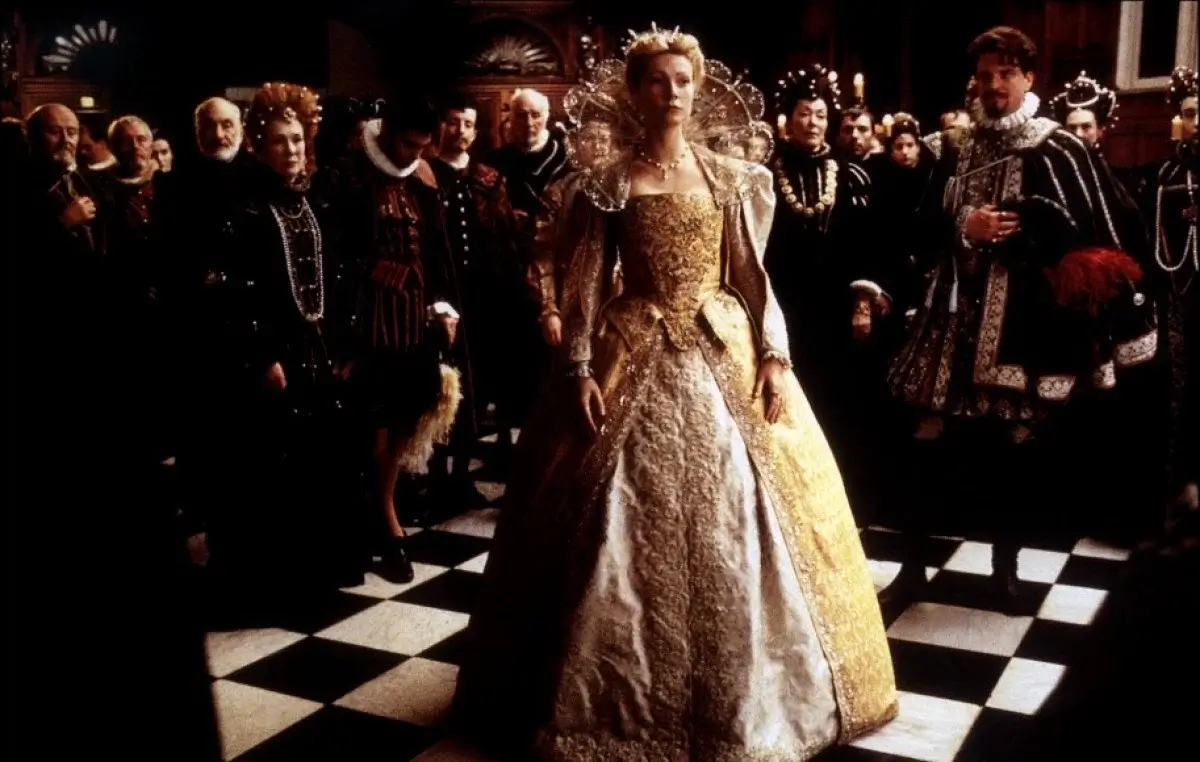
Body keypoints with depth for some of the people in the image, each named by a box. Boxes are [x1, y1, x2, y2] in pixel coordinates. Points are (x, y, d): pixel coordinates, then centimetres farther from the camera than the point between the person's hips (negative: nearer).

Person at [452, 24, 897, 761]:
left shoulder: (734, 178, 7)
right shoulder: (609, 184, 3)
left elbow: (754, 276, 6)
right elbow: (585, 285, 1)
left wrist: (775, 357, -4)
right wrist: (582, 371, -8)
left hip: (726, 357, 2)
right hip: (635, 361, -1)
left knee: (735, 520, 4)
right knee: (627, 526, 0)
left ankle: (739, 693, 21)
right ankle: (626, 697, 17)